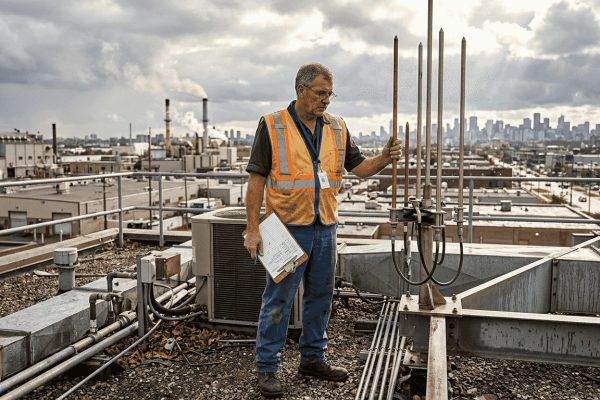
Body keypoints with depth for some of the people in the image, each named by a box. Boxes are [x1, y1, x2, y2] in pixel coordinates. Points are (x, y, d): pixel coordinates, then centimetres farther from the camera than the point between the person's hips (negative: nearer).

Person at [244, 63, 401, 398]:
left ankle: (313, 358, 30)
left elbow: (360, 167, 10)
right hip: (288, 228, -5)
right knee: (278, 299, 1)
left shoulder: (337, 128, 9)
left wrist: (385, 159, -11)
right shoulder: (273, 126, -5)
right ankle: (268, 368, 15)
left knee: (321, 296, 14)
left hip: (325, 227, 5)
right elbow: (256, 179, -6)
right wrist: (253, 228, -11)